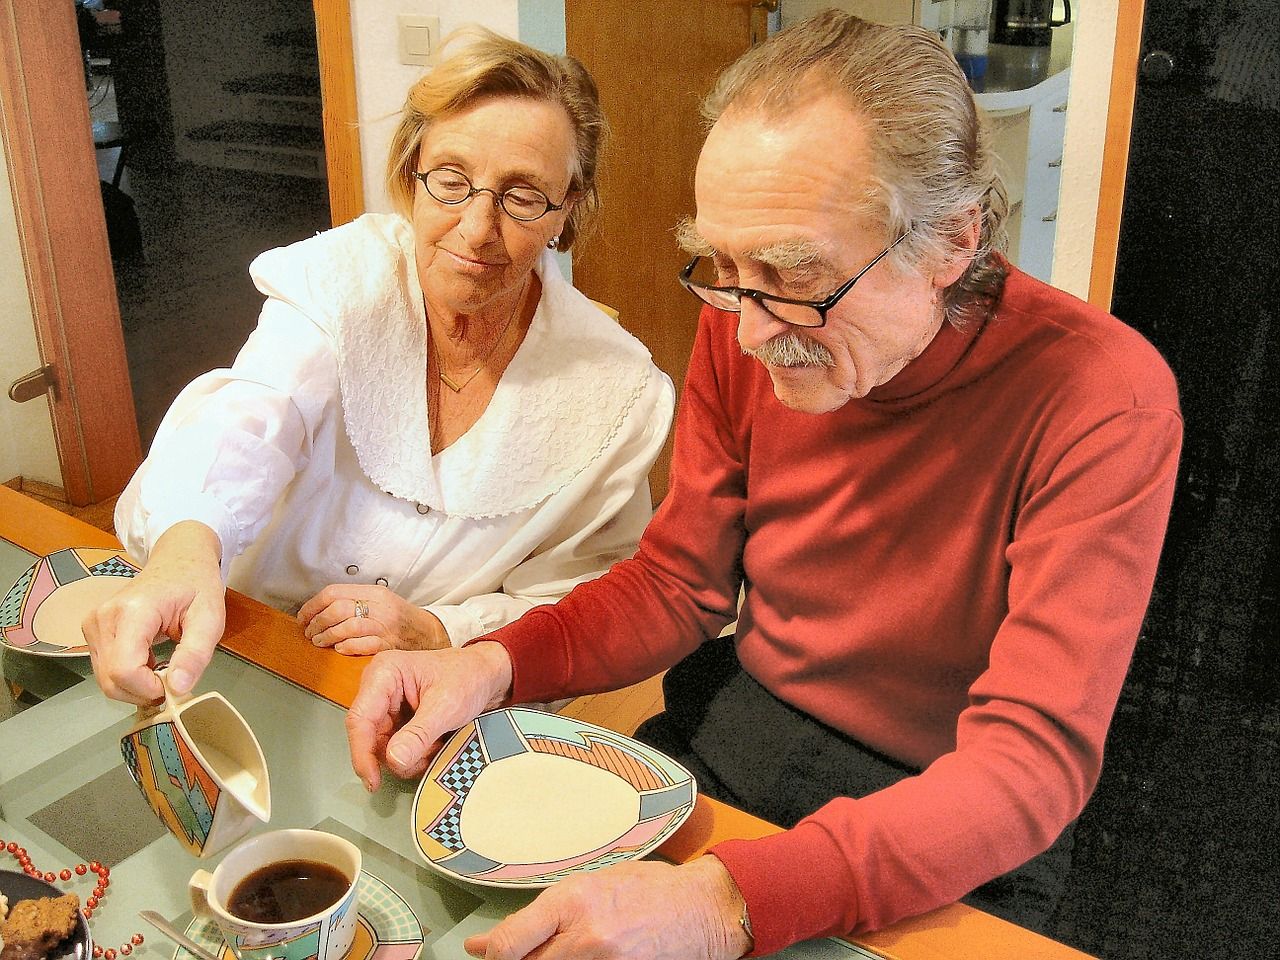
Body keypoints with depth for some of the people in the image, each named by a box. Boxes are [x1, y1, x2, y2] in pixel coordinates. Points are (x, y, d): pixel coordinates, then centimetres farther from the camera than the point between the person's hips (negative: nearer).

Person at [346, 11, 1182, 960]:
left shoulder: (1104, 399, -25)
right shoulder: (743, 328, -9)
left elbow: (1034, 760, -29)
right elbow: (681, 583, -1)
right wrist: (493, 665, -20)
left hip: (950, 845, -3)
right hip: (732, 730, 4)